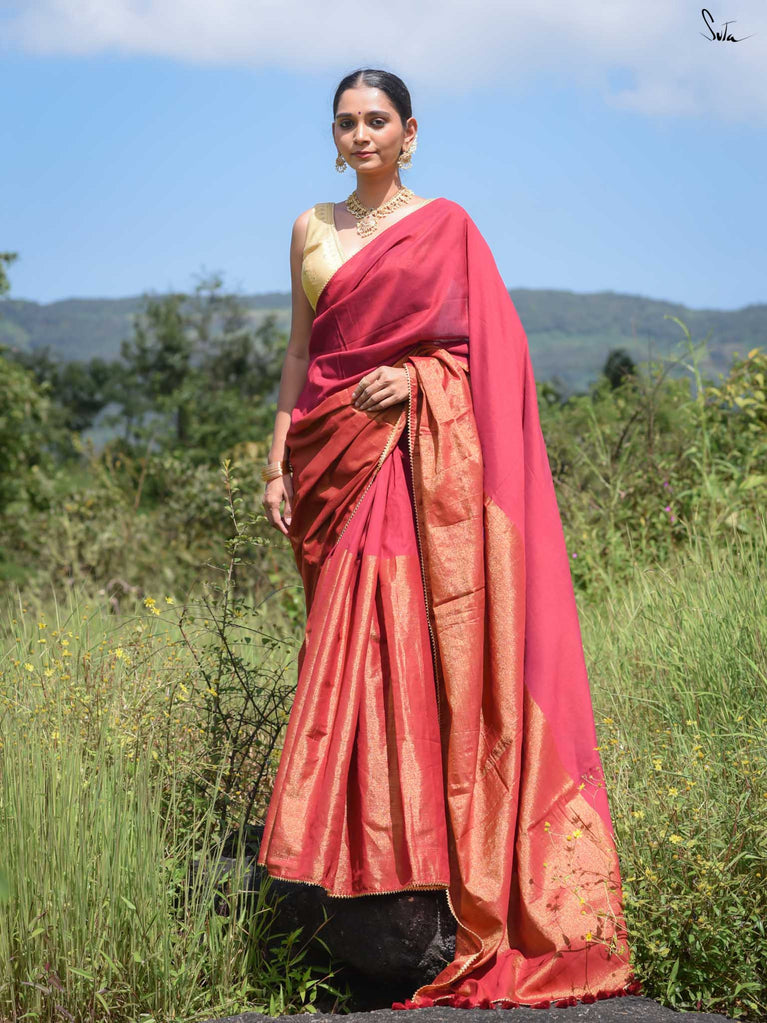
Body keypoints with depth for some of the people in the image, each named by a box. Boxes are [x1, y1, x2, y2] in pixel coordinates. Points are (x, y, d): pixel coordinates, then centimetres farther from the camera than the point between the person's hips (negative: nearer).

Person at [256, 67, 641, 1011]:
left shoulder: (445, 224, 4)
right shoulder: (310, 230, 15)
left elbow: (490, 340, 3)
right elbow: (301, 350, 15)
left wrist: (416, 374, -14)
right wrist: (277, 462, 7)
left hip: (424, 455, -4)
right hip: (338, 455, 4)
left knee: (418, 638, -9)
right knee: (349, 642, 1)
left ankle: (431, 847, -4)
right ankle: (361, 852, 6)